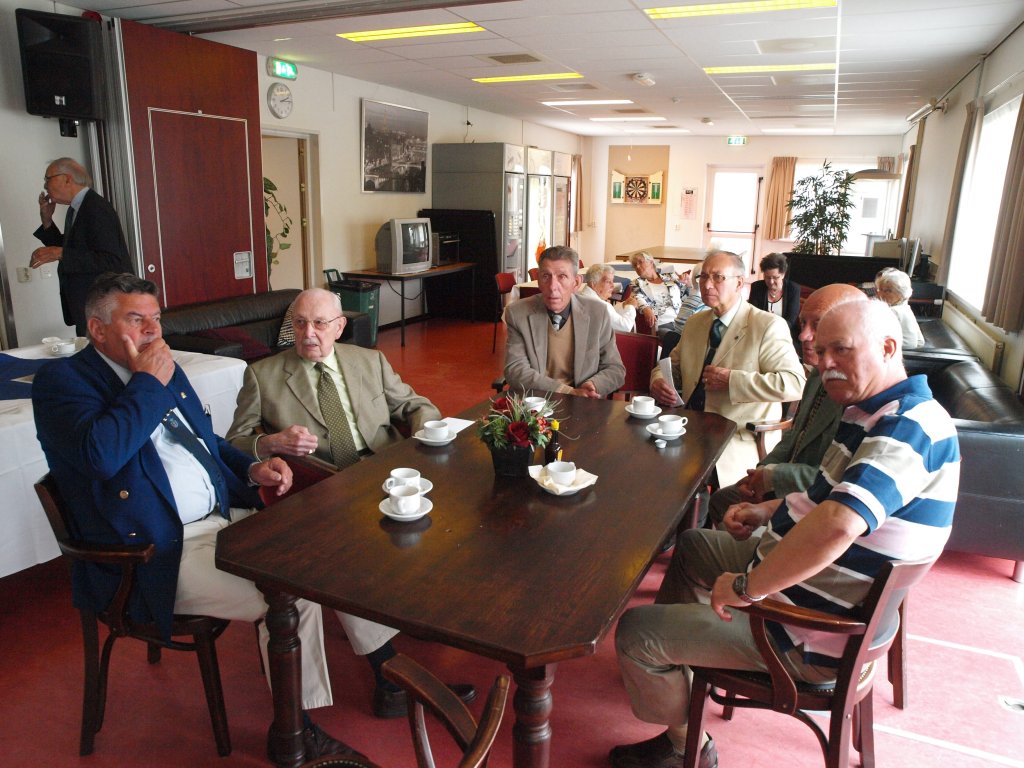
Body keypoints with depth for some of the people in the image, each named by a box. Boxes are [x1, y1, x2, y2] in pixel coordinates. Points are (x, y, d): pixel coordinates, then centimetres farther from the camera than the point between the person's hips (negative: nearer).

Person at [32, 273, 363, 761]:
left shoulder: (165, 370, 16)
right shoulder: (62, 380, -6)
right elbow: (102, 454, -27)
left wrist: (251, 469, 7)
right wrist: (148, 384, -15)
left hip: (228, 517, 8)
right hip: (161, 553, -8)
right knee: (288, 599, -21)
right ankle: (294, 732, 1)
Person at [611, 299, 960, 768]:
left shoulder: (910, 427, -28)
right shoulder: (878, 415, 6)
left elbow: (837, 525, -44)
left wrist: (747, 588, -33)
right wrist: (766, 512, 6)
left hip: (808, 637, -11)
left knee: (634, 632, -9)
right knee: (692, 546, 28)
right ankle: (673, 654, 41)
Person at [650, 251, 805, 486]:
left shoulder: (768, 326, -7)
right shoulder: (694, 323, 14)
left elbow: (795, 384, -16)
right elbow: (672, 367, 22)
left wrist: (731, 380, -20)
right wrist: (658, 381, -3)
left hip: (741, 440, -5)